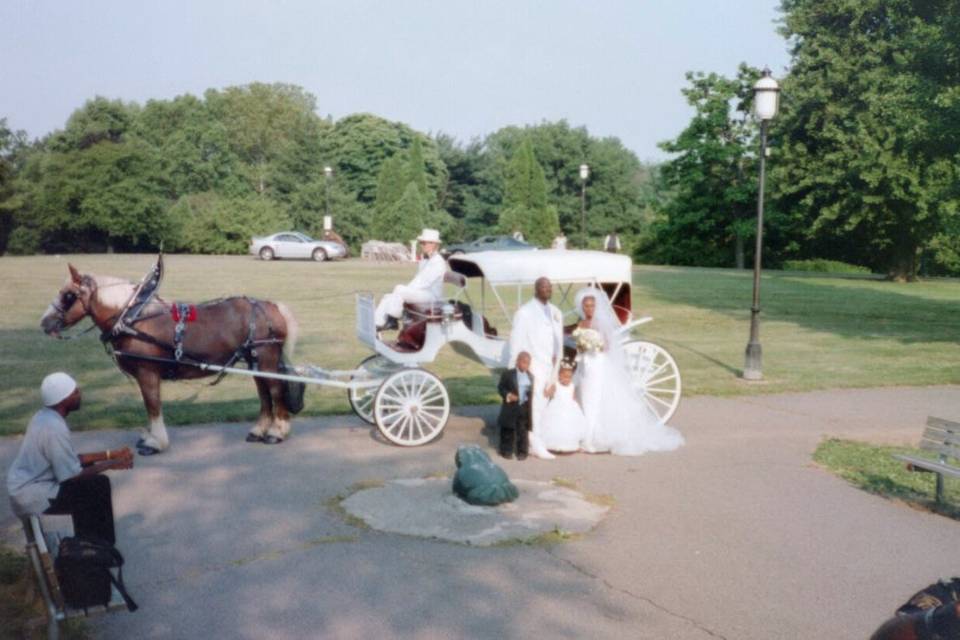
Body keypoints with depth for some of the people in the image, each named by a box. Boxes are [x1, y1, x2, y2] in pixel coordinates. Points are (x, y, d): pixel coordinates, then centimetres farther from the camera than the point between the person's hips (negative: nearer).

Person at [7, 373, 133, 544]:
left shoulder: (45, 416, 4)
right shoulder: (54, 428, -25)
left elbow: (70, 459, 11)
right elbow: (72, 476, -20)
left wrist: (110, 454, 7)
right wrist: (111, 464, -10)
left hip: (25, 485, 10)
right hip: (32, 496, -10)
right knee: (99, 486, -9)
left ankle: (86, 542, 23)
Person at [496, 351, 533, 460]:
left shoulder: (530, 376, 6)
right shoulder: (507, 374, -7)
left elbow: (532, 390, 13)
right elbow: (500, 387, -4)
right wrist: (507, 395, -18)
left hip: (524, 407, 3)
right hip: (511, 407, -3)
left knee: (523, 430, 8)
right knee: (508, 430, 7)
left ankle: (522, 452, 18)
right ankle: (506, 450, 20)